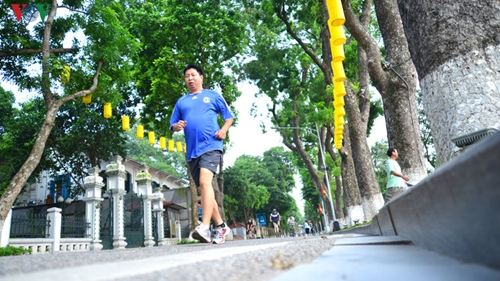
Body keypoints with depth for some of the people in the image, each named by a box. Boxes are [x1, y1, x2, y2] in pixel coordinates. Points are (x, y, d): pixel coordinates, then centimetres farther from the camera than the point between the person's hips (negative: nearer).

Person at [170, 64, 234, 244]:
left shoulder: (212, 95, 12)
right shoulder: (181, 101, 20)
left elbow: (229, 116, 12)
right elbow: (172, 125, 18)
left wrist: (224, 130, -7)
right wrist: (177, 126, -5)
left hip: (210, 146, -5)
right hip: (192, 151, 5)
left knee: (205, 182, -24)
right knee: (203, 189, 7)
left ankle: (205, 227, -30)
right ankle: (221, 226, 19)